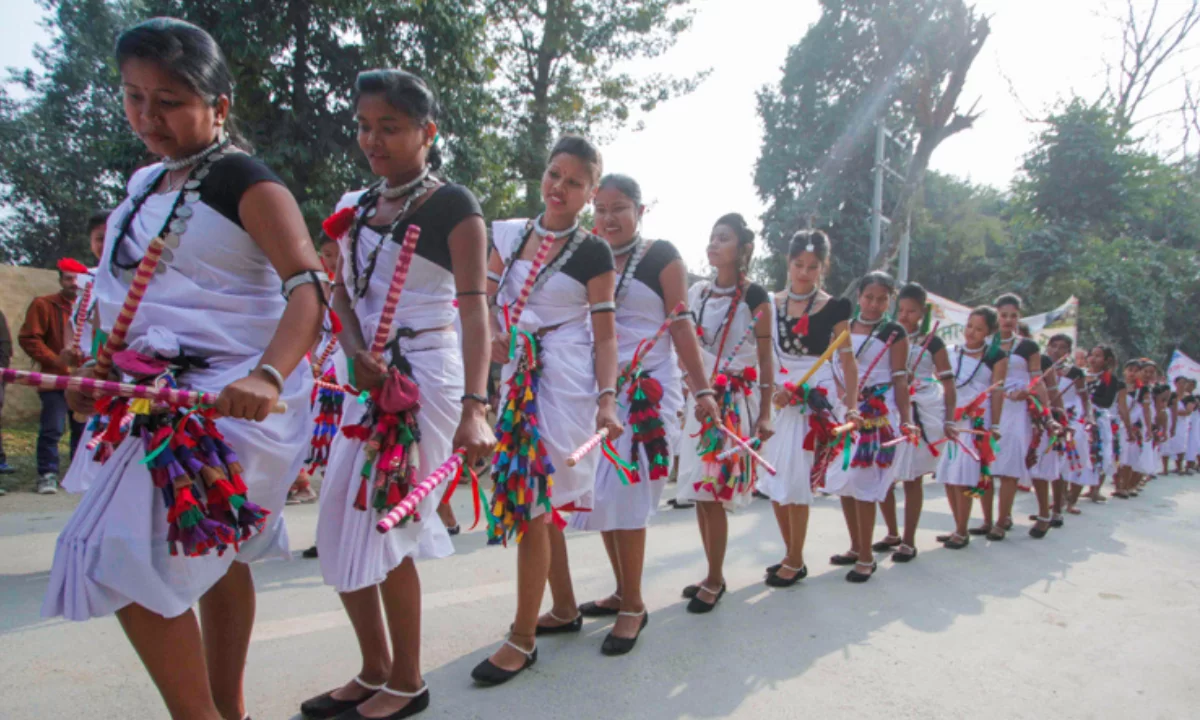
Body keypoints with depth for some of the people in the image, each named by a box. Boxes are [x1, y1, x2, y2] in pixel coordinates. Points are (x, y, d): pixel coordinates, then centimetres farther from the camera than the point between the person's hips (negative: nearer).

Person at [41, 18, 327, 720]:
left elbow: (310, 285, -24)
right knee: (216, 557, 17)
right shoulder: (147, 185, 14)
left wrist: (267, 376, -39)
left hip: (230, 399, -8)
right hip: (164, 397, 8)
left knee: (126, 561, -13)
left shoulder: (245, 181, -11)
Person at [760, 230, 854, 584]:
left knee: (797, 480, -4)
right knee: (773, 480, 8)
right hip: (778, 396, 4)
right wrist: (772, 387, -11)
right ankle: (791, 553, 26)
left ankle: (796, 562, 12)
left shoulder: (833, 308, -3)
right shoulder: (772, 304, 5)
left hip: (816, 398, -4)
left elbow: (847, 360, -1)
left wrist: (851, 408, -5)